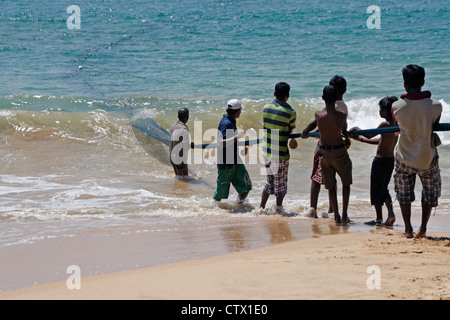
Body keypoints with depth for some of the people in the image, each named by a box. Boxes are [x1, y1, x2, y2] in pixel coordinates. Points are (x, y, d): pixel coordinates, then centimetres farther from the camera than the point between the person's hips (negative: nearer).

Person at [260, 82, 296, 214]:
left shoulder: (266, 108, 2)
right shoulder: (290, 112, -14)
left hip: (266, 151, 6)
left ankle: (261, 207, 22)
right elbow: (290, 131, 0)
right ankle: (279, 210, 19)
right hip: (281, 153, -6)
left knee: (270, 181, 20)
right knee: (281, 184, 10)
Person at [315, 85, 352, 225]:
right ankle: (344, 215, 9)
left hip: (324, 152, 2)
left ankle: (337, 217, 12)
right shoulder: (341, 116, -19)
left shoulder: (318, 115, -15)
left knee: (331, 186, 14)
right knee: (346, 183, 18)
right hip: (339, 152, -2)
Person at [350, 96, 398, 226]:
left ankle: (379, 218, 11)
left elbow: (370, 135, -18)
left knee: (376, 190, 5)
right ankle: (391, 214, 6)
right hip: (391, 160, 8)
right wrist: (360, 138, 20)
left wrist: (356, 129, 0)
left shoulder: (385, 124, -19)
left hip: (380, 161, -8)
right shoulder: (397, 125, 8)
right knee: (384, 189, 19)